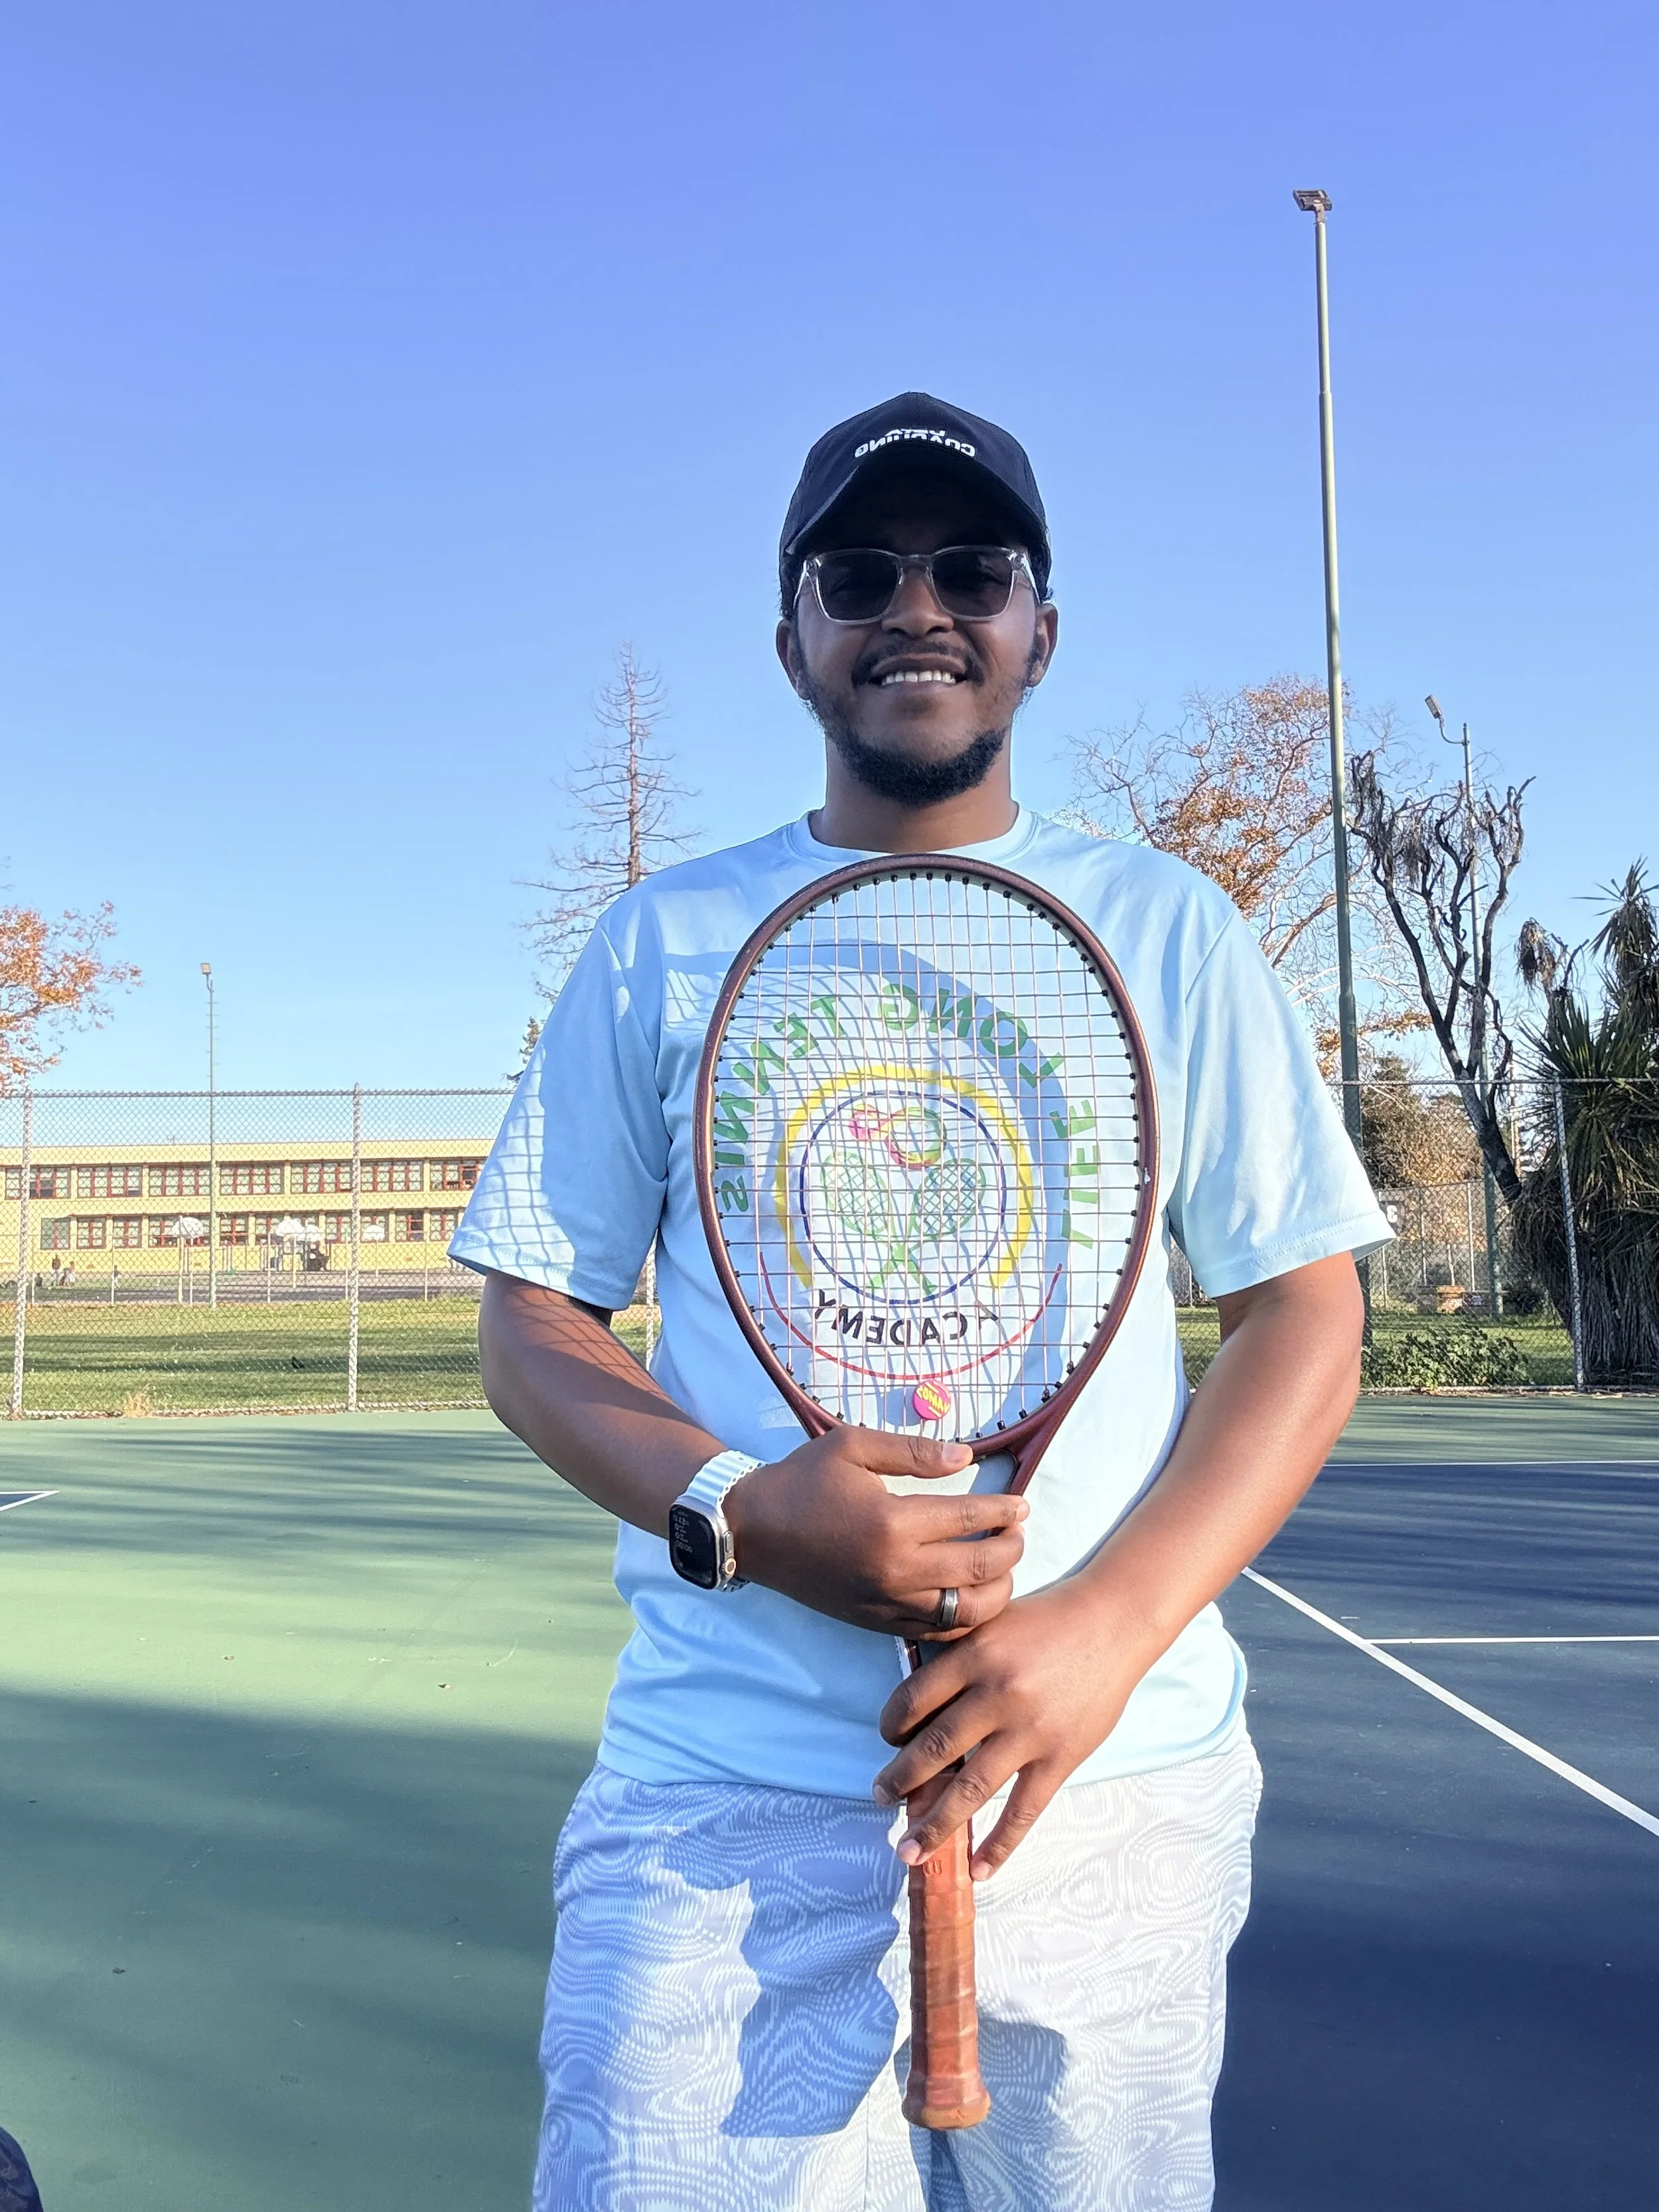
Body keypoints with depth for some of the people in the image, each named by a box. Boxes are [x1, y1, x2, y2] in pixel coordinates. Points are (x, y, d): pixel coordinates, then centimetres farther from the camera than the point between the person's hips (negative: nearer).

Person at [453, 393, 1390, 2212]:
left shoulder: (1169, 930, 5)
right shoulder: (663, 944, 5)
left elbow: (1305, 1322, 2)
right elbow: (533, 1323, 5)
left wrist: (1109, 1623, -13)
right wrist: (740, 1508, -14)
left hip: (1115, 1790, 1)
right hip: (723, 1798, 0)